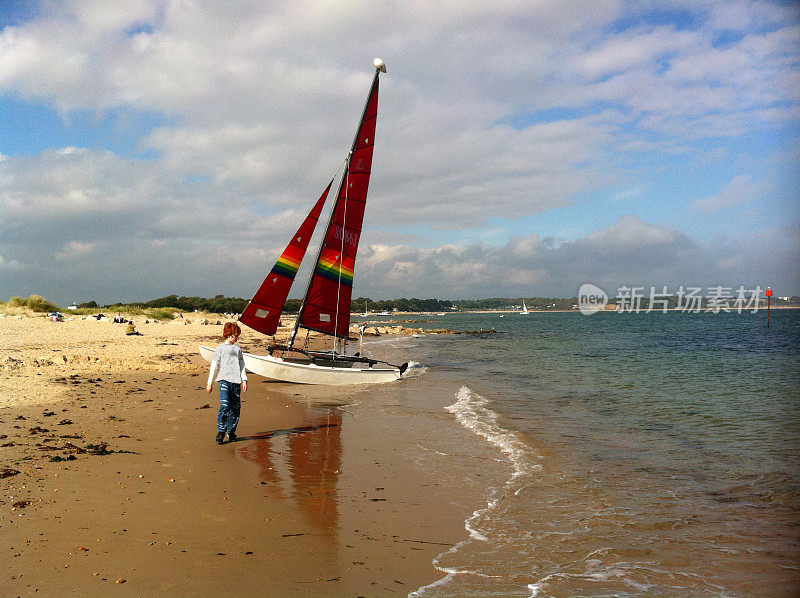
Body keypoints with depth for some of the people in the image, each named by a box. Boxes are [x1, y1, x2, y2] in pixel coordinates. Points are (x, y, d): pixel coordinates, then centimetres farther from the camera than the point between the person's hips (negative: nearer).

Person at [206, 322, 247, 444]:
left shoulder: (237, 349, 18)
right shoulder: (220, 348, 7)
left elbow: (242, 365, 19)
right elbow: (214, 366, 6)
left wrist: (244, 380, 8)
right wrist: (209, 383, 4)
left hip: (236, 381, 4)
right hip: (223, 379, -4)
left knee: (236, 407, 1)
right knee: (224, 405, -18)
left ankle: (231, 431, 14)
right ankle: (221, 431, -10)